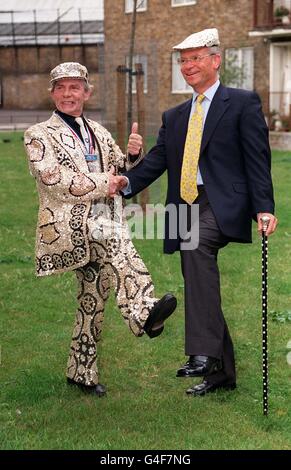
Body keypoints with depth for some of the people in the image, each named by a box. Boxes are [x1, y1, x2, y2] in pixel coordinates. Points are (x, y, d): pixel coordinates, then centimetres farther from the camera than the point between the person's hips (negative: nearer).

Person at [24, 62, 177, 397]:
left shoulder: (98, 133, 20)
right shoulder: (39, 135, 4)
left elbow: (124, 174, 21)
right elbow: (53, 179, -10)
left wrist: (132, 155, -1)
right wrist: (101, 184, -14)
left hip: (101, 225, 6)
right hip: (67, 225, -6)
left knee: (92, 300, 5)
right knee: (112, 236, -34)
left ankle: (81, 372, 18)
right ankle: (143, 312, -46)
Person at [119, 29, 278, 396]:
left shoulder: (242, 103, 4)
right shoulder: (174, 117, 22)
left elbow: (257, 159, -4)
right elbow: (156, 160, 12)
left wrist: (264, 208, -15)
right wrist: (126, 182, -8)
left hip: (222, 207, -7)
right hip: (186, 210, 7)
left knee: (195, 244, -36)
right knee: (199, 287, 9)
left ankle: (203, 353, -39)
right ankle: (221, 372, 24)